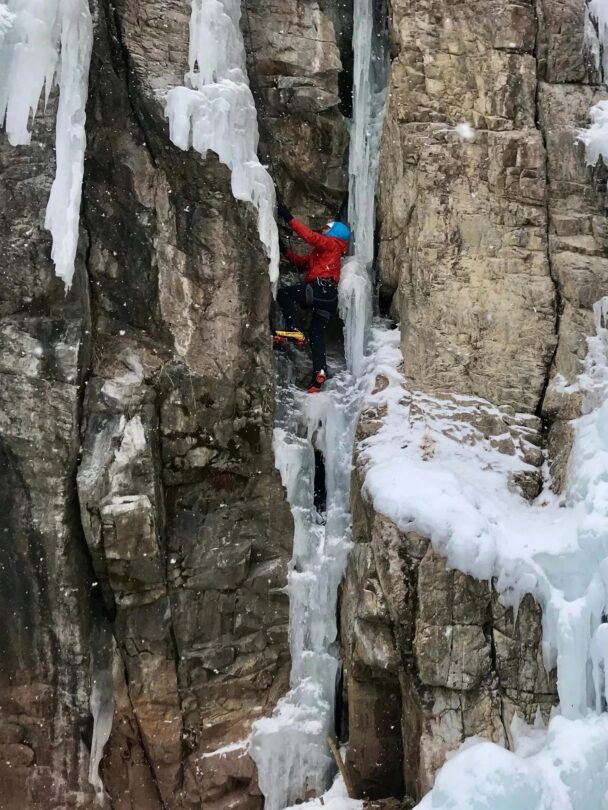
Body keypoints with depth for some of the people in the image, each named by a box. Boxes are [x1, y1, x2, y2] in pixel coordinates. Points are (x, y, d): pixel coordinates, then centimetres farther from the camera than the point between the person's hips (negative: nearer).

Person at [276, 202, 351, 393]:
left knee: (284, 294, -10)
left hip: (321, 289, -9)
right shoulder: (321, 251, 34)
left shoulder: (331, 243, 8)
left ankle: (295, 330, -24)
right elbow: (302, 262, 29)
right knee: (317, 334, 8)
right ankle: (320, 371, -4)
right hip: (329, 298, 9)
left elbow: (310, 236, -10)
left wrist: (289, 218, -11)